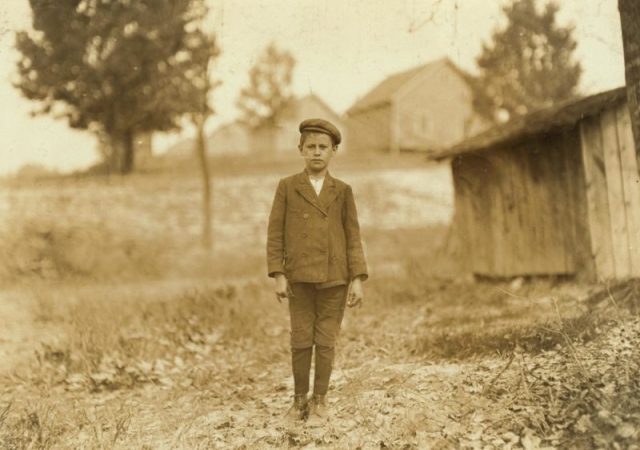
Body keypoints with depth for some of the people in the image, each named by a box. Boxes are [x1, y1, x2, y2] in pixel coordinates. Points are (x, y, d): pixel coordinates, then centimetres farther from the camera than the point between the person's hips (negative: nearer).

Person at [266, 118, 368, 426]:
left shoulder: (343, 191, 5)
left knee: (326, 342, 5)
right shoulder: (287, 187, 3)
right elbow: (275, 234, 1)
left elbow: (353, 238, 3)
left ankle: (319, 402, 17)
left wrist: (358, 279, -4)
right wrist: (278, 275, -5)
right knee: (301, 341, 5)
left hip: (335, 278, 0)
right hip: (300, 277, 0)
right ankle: (299, 400, 21)